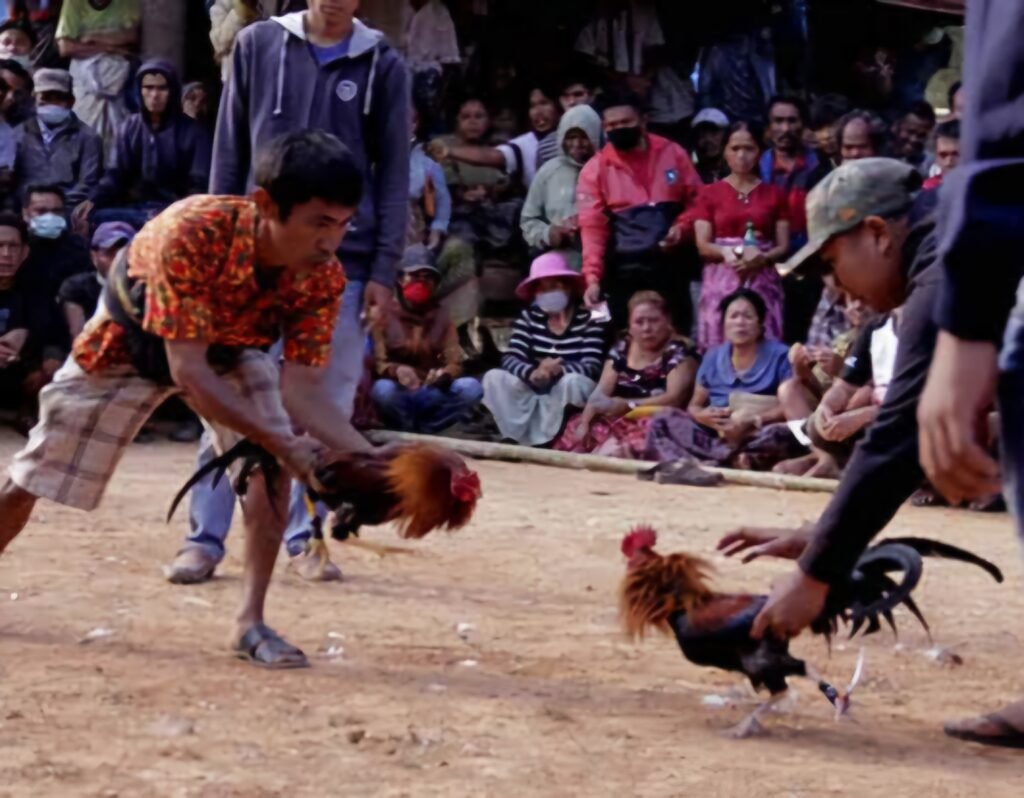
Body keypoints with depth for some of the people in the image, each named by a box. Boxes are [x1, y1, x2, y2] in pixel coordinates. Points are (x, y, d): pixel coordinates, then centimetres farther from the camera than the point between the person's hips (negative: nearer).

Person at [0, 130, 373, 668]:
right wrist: (281, 443, -48)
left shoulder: (323, 277, -30)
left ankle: (250, 621, -13)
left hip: (232, 349, 3)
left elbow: (302, 389, -27)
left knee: (272, 464, -23)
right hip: (131, 340, -3)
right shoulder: (193, 233, -44)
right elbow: (187, 371, -41)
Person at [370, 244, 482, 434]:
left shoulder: (441, 317, 8)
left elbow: (455, 363, -2)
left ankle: (420, 431, -16)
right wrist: (395, 370, -32)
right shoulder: (386, 315, 0)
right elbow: (377, 362, -8)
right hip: (399, 395, -3)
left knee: (471, 388, -25)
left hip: (433, 396, 3)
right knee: (383, 389, -38)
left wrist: (444, 374, -28)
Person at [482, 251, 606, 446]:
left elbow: (592, 367, -17)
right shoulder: (529, 317, 6)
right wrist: (531, 373, -31)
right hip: (536, 394, 4)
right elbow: (510, 359, -7)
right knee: (494, 377, -17)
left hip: (569, 398, -4)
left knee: (572, 381, -35)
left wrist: (560, 369, -37)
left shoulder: (589, 318, -7)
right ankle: (519, 437, -27)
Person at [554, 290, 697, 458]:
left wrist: (626, 405, -21)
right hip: (619, 421, 6)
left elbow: (674, 398, -13)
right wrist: (584, 423, -12)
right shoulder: (621, 349, 13)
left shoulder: (680, 352, -3)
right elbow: (600, 394, 6)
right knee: (574, 429, -16)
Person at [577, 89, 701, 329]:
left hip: (671, 266, 1)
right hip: (624, 271, -1)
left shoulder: (672, 154, 4)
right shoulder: (596, 168, -1)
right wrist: (592, 278, -19)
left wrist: (682, 227, -11)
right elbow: (592, 227, -8)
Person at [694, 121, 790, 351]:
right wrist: (726, 253, -19)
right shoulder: (710, 193, 8)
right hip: (721, 282, 0)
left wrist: (762, 258, -15)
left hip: (762, 283, 0)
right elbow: (702, 245, 2)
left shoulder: (774, 194, 10)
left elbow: (783, 246, 6)